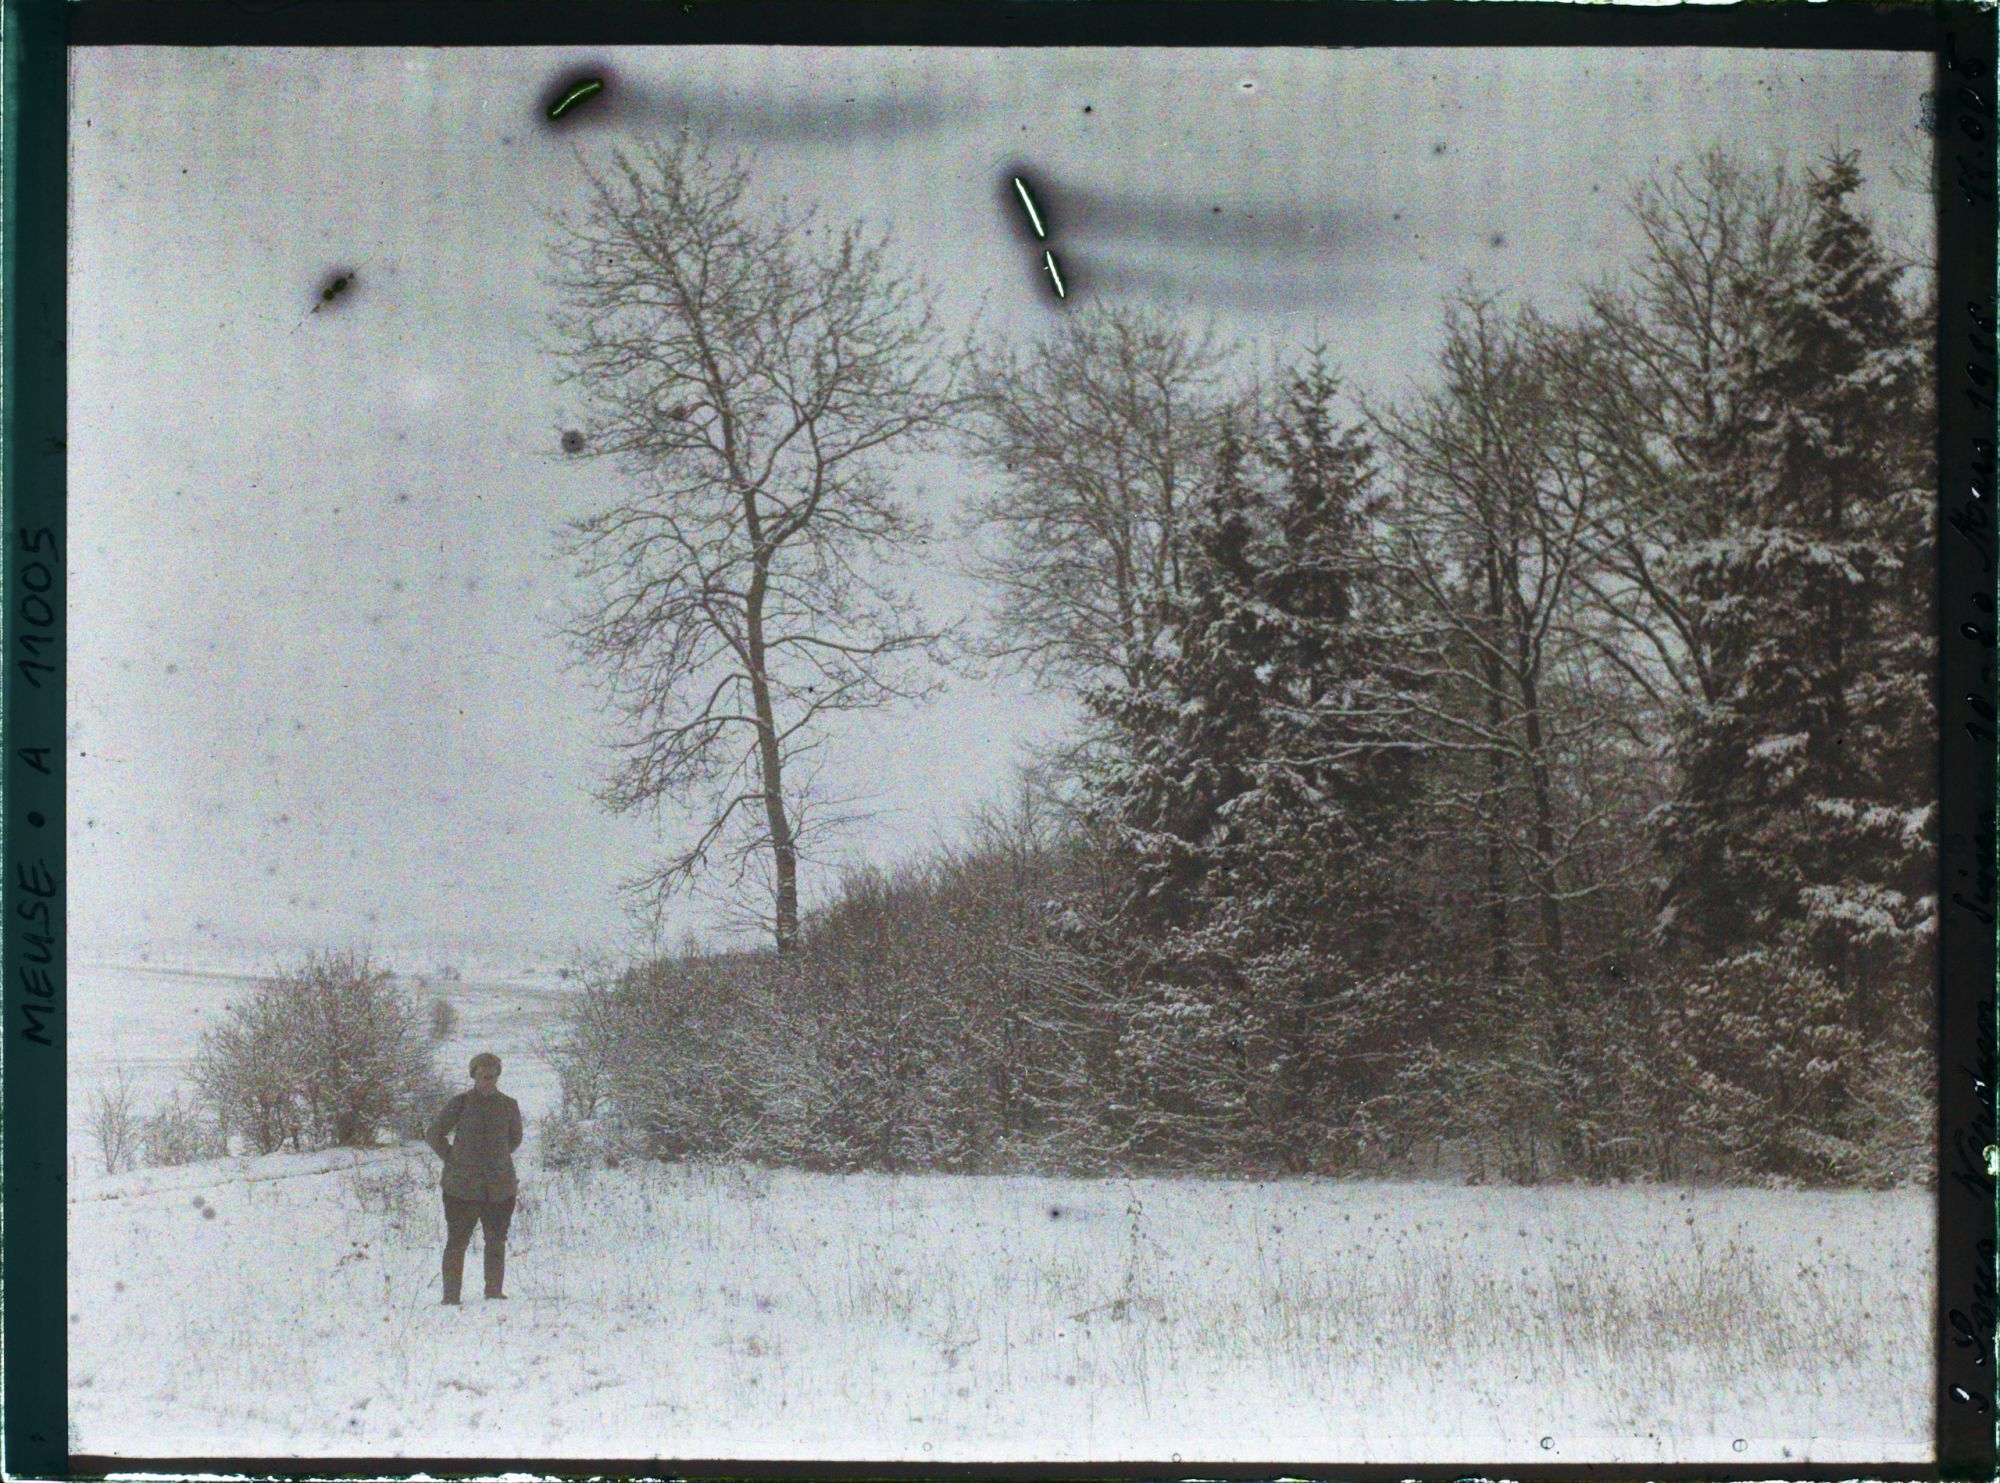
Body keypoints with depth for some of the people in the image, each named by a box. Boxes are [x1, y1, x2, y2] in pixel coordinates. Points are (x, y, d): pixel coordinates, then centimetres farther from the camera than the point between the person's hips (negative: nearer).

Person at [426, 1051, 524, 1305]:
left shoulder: (509, 1105, 7)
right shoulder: (460, 1104, -1)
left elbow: (515, 1138, 23)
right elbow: (433, 1135, 6)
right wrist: (452, 1159, 1)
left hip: (500, 1186, 2)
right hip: (462, 1186, -2)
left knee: (496, 1242, 6)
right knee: (457, 1241, -1)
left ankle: (495, 1292, 15)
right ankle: (451, 1296, 3)